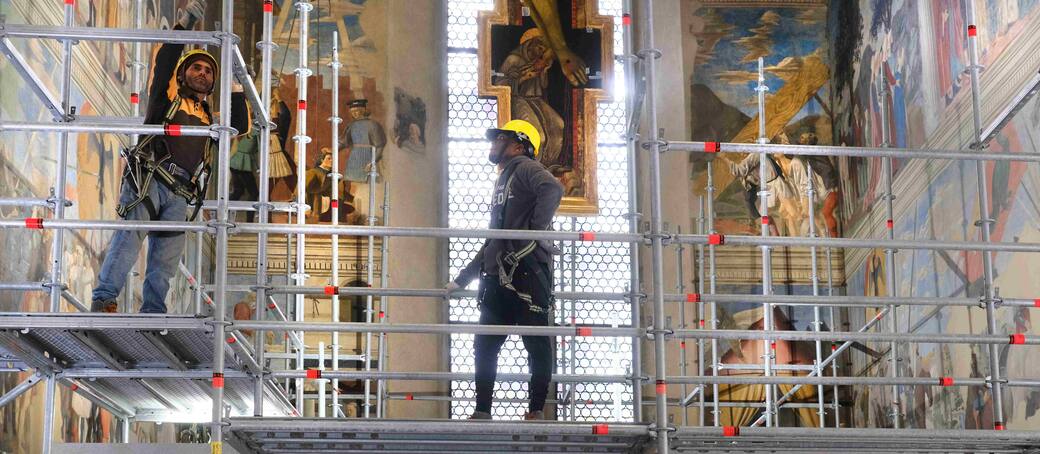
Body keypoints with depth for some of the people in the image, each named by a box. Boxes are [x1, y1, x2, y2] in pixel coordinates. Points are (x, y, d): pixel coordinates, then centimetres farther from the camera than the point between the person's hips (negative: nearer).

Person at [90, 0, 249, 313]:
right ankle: (103, 300, -31)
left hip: (179, 195, 6)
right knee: (131, 235, -24)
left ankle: (153, 314, 1)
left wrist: (235, 87, 18)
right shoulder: (167, 98, 17)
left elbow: (241, 126, 21)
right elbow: (164, 61, 3)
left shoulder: (210, 119, 31)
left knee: (166, 259, -1)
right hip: (148, 179, -6)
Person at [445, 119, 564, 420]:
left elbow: (553, 189, -24)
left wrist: (534, 231, -24)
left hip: (527, 271, -10)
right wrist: (461, 280, 32)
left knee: (537, 344, -5)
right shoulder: (502, 181, 28)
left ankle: (537, 411, -3)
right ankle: (482, 412, 10)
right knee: (484, 346, 7)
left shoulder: (525, 168, 1)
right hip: (498, 274, 10)